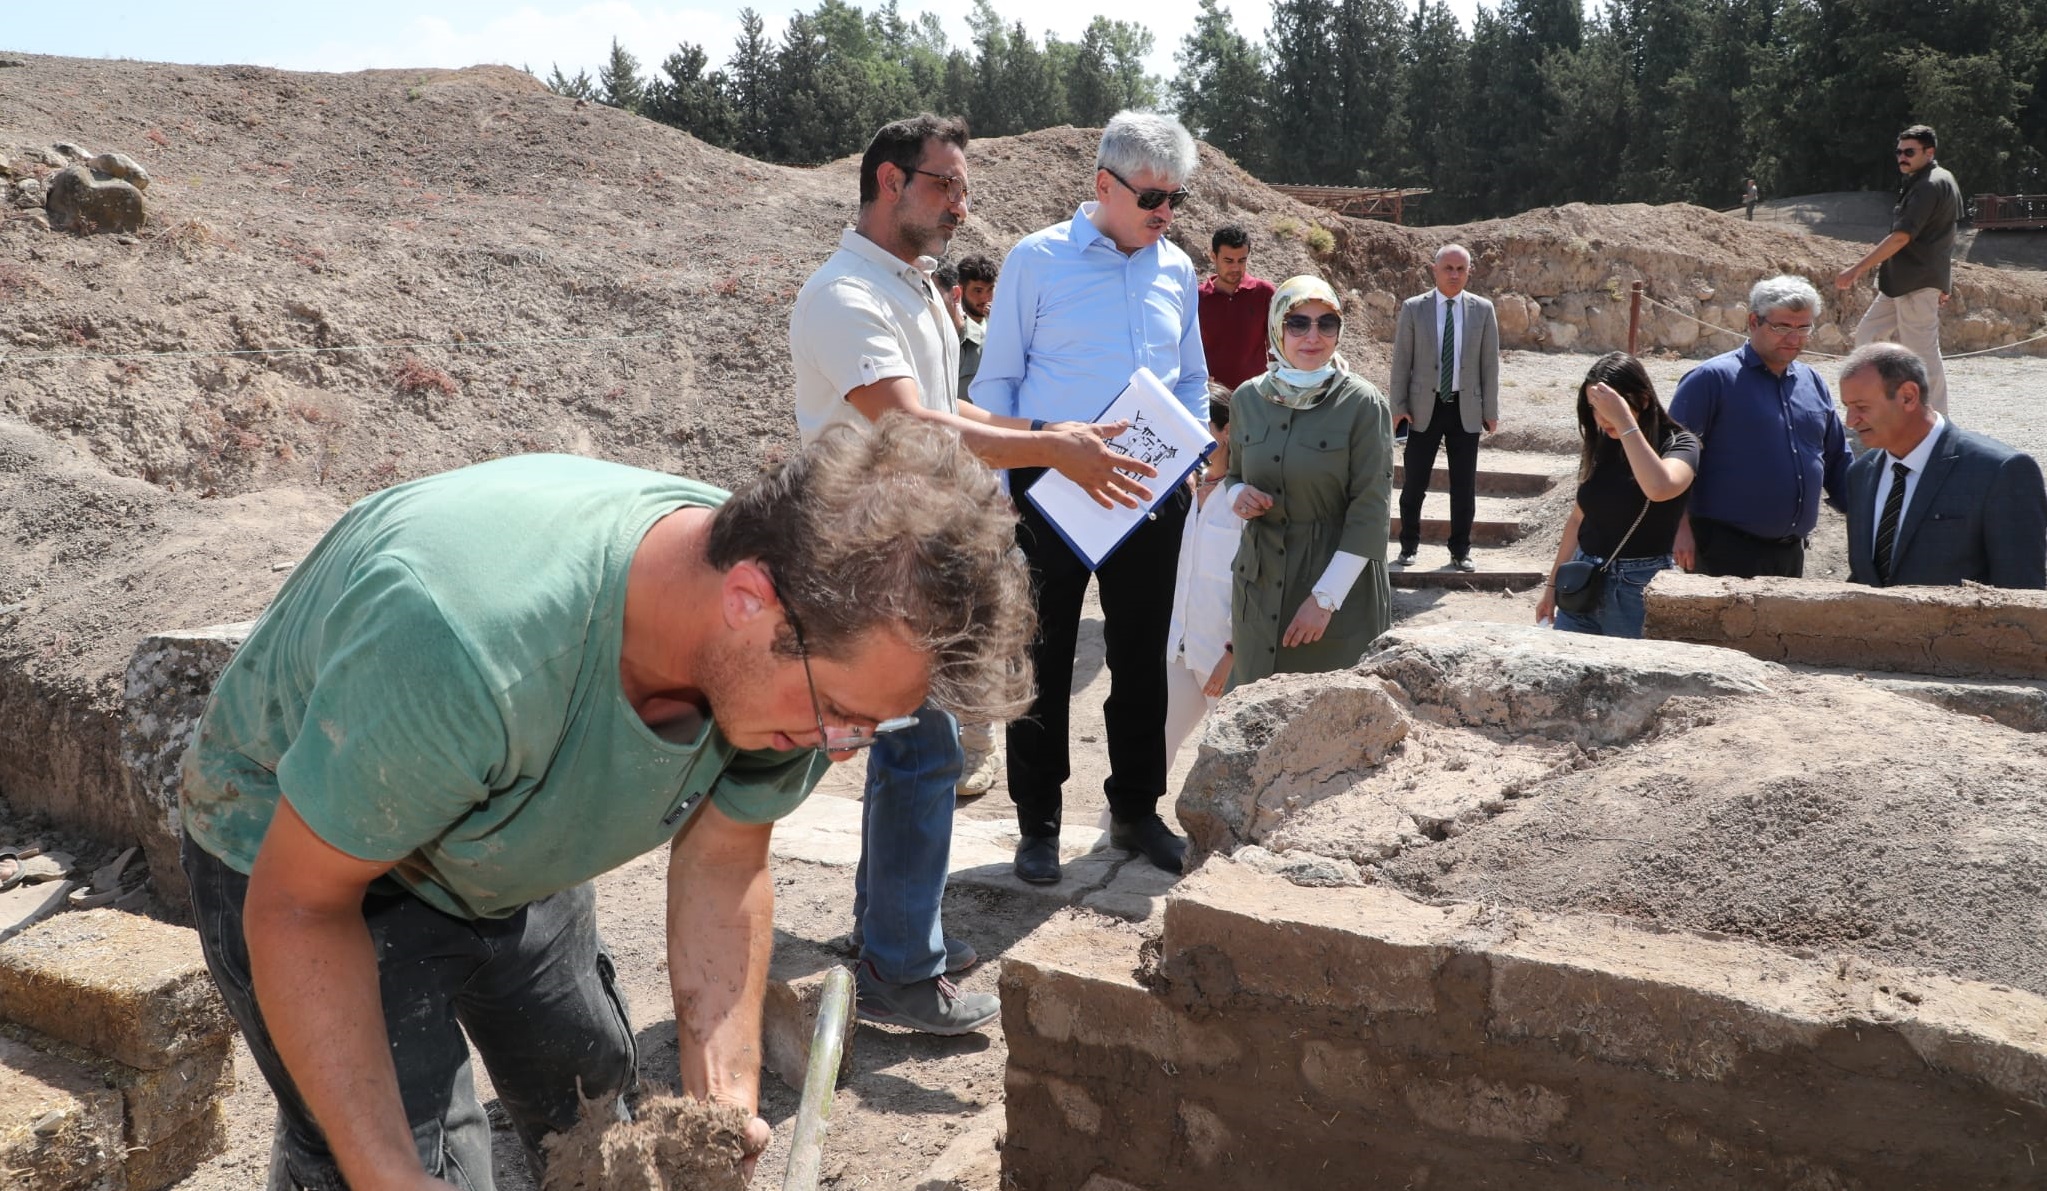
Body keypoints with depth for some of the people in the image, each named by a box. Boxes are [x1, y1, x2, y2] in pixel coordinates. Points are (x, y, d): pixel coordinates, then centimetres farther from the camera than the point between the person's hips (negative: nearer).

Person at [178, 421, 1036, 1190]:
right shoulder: (465, 642, -44)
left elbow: (722, 860, -8)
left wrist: (724, 1104, -18)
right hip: (296, 850, -5)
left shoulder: (793, 657, -24)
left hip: (511, 857, 6)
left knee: (597, 1115, 17)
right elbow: (298, 906, -30)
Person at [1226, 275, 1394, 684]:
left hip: (1339, 578, -4)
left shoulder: (1363, 404, -10)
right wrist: (1238, 495, -6)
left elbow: (1370, 511, -12)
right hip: (1260, 586, 4)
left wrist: (1325, 597, -17)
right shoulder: (1248, 398, 3)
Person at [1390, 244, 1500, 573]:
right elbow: (1401, 361, 0)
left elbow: (1489, 363, 4)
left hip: (1466, 409, 1)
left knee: (1464, 486, 6)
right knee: (1415, 483, 4)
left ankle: (1460, 551, 18)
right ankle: (1409, 545, 20)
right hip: (1424, 408, -1)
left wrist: (1491, 410, 2)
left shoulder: (1482, 310, 2)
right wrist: (1398, 407, -4)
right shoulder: (1413, 308, -1)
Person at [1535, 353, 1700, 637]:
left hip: (1636, 589, -5)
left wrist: (1624, 422, -28)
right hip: (1582, 582, 5)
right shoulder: (1601, 445, 7)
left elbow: (1659, 489, -32)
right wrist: (1553, 584, 16)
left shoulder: (1678, 443, -9)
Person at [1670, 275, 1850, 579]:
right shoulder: (1712, 379, -7)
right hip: (1727, 550, -7)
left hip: (1792, 551, 7)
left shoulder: (1813, 382, 14)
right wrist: (1682, 528, -16)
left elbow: (1837, 460, 21)